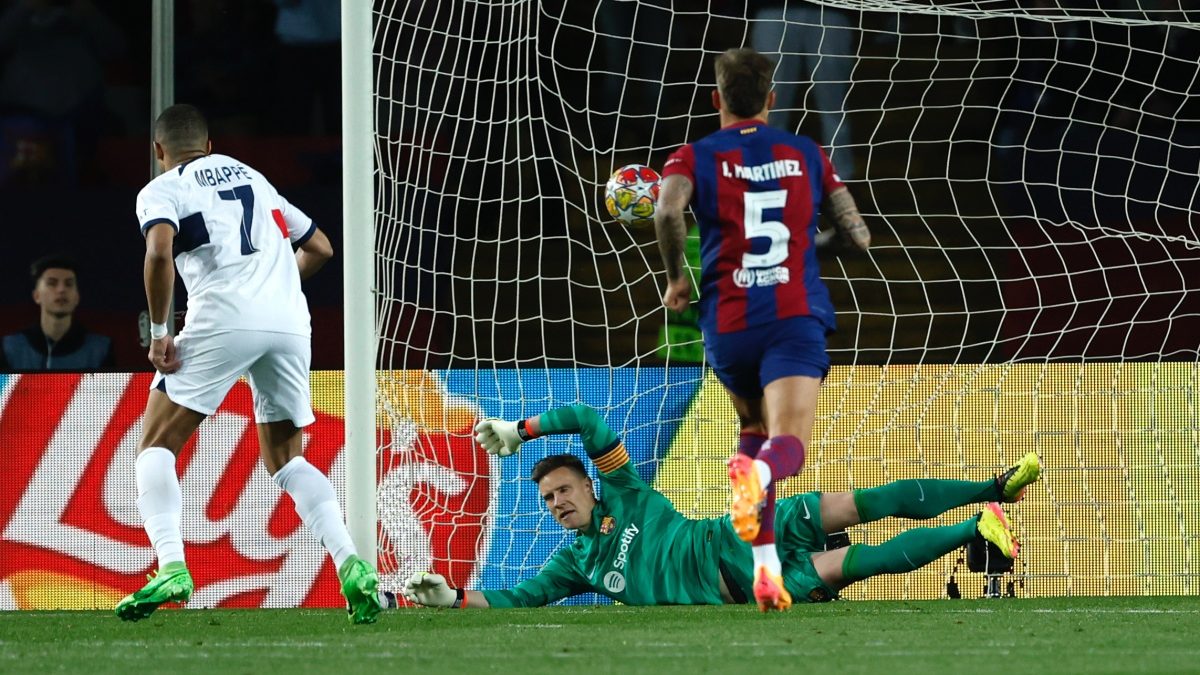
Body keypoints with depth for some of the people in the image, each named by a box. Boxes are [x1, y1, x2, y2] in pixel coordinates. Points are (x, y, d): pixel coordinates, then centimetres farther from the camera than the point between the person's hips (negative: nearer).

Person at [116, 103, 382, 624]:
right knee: (286, 459, 17)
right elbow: (319, 247, 30)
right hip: (290, 323, 5)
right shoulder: (250, 176, 27)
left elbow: (159, 251, -13)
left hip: (223, 319, -5)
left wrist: (158, 333, -6)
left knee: (156, 446, 5)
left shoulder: (162, 190, 9)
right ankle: (351, 565, -5)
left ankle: (171, 568, -16)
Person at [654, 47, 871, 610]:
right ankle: (758, 475, -51)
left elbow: (668, 211, -15)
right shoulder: (807, 154, 13)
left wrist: (676, 277, 0)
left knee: (754, 431, 25)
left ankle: (764, 564, 11)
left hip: (728, 325, 1)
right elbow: (857, 235, 12)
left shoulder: (696, 157, 7)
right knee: (787, 446, -12)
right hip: (797, 316, -1)